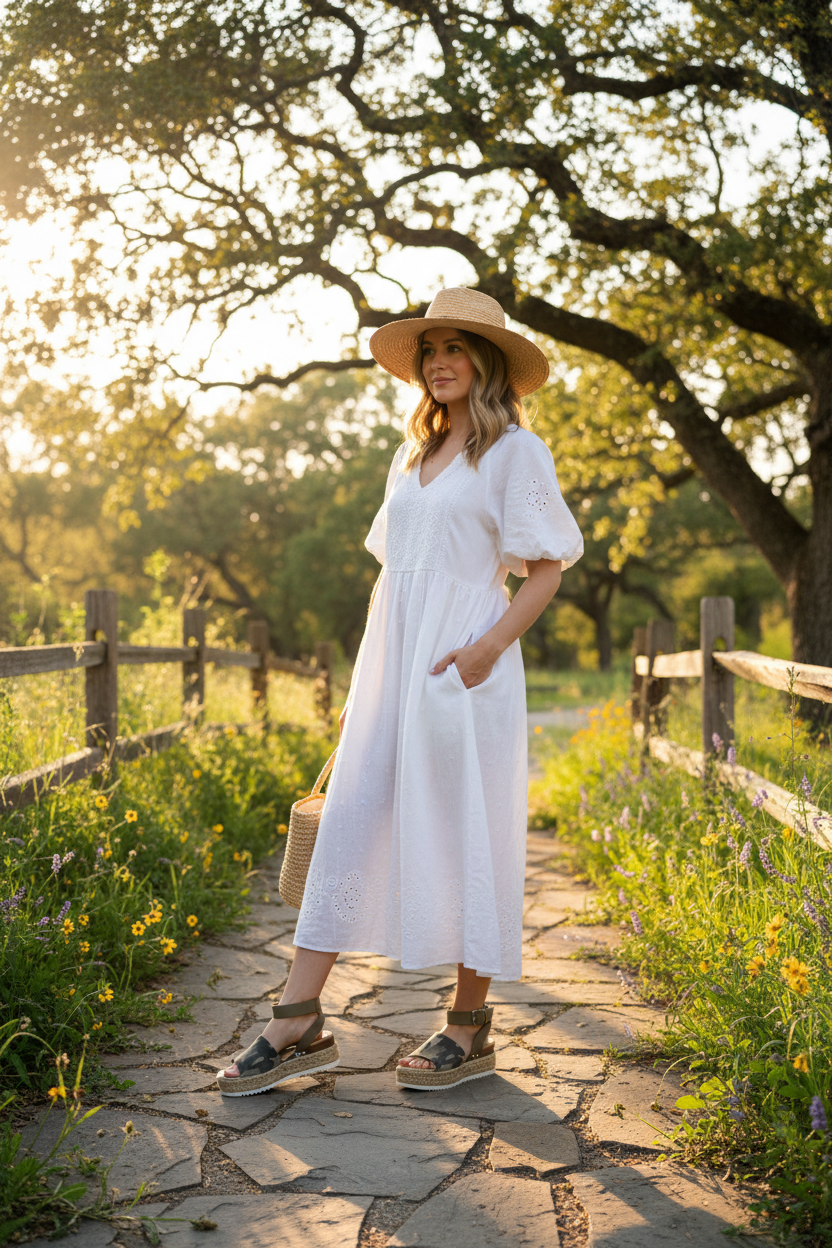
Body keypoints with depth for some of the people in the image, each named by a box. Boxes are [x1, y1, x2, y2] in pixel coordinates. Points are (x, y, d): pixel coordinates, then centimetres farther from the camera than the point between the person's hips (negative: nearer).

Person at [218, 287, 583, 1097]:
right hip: (392, 660, 7)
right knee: (348, 823, 0)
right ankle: (299, 1023, 2)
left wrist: (489, 646, -18)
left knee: (466, 836, -1)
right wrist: (360, 681, 17)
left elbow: (547, 568, -4)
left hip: (462, 669, -6)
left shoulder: (515, 451, -1)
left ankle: (470, 1029, 12)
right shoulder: (413, 455, 19)